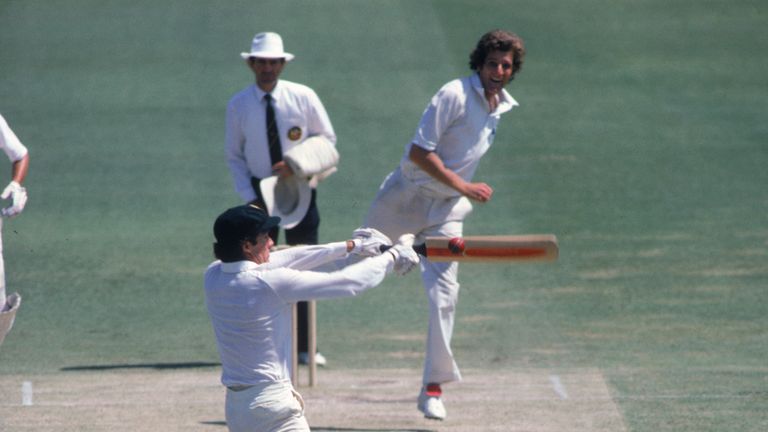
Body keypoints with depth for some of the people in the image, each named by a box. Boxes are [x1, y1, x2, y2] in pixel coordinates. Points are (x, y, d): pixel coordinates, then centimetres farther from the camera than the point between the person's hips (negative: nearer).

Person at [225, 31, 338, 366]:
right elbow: (235, 157, 3)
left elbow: (327, 139, 1)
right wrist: (250, 198, -8)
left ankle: (304, 347, 6)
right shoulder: (238, 106, -3)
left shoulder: (303, 98, -5)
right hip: (260, 190, 0)